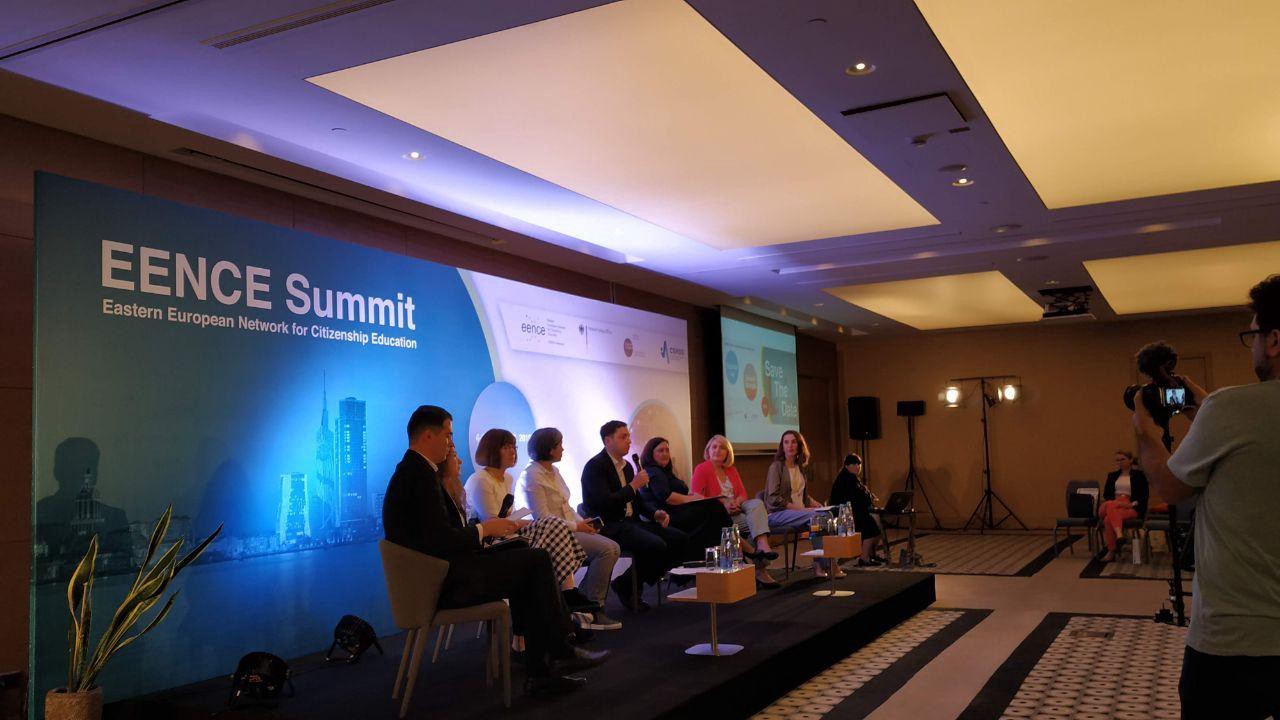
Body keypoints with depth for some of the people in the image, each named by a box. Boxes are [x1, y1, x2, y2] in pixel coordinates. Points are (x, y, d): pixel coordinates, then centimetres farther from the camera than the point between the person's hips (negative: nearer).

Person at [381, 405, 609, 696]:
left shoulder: (411, 470, 14)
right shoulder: (421, 475, -19)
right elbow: (441, 540, -25)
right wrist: (483, 529, -11)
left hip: (436, 572, 11)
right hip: (446, 581, -11)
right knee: (537, 560, -6)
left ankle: (539, 671, 10)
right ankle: (560, 653, 10)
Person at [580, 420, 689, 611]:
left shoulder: (626, 466, 17)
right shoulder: (595, 466, -10)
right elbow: (605, 503, -22)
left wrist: (655, 513, 4)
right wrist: (633, 485, -16)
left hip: (631, 521, 9)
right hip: (608, 527, -9)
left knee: (680, 540, -5)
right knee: (657, 545, -30)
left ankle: (635, 583, 3)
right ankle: (625, 586, -6)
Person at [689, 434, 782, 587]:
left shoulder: (731, 470, 20)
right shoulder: (701, 469, 0)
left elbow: (743, 493, 13)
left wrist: (736, 502, -12)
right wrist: (722, 504, -22)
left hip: (735, 509, 6)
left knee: (757, 503, -26)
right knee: (755, 522, -26)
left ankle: (762, 546, -43)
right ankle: (761, 570, -26)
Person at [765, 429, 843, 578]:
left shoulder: (801, 467, 18)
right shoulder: (776, 467, -4)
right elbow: (774, 499, -12)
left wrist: (815, 503, 4)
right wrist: (799, 508, -18)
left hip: (799, 511, 7)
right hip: (778, 514, -6)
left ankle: (821, 565, -21)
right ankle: (824, 564, -19)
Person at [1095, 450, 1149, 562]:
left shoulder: (1139, 475, 9)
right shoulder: (1112, 475, 21)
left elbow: (1145, 494, 2)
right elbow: (1106, 494, 16)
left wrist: (1133, 504, -15)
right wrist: (1113, 502, -6)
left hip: (1132, 507, -4)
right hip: (1113, 504, 4)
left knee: (1109, 519, -34)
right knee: (1111, 505, -38)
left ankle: (1111, 551, -35)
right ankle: (1119, 535, -51)